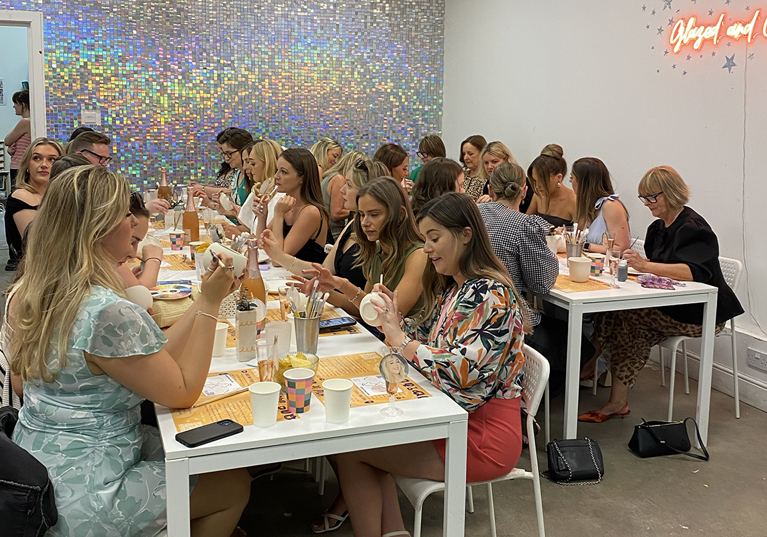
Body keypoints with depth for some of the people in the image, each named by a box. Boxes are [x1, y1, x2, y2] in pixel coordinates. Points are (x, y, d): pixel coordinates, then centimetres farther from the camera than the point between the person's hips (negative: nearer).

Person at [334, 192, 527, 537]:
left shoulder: (493, 295, -19)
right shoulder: (452, 289, 11)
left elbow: (463, 369, -28)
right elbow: (426, 340, 12)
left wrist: (398, 337, -19)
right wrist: (391, 319, -4)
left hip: (484, 433, -10)